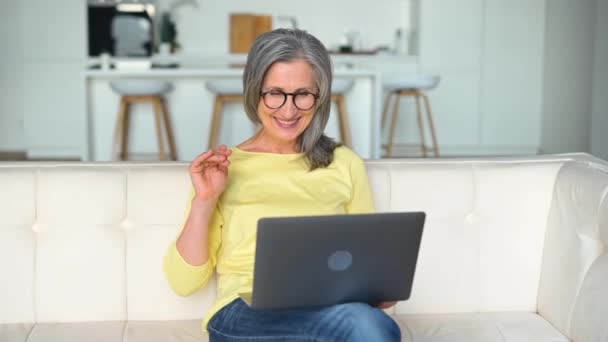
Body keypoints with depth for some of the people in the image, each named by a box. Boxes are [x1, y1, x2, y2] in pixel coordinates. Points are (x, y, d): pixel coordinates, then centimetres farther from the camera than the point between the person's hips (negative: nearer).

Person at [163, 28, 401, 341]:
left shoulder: (346, 165, 15)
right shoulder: (224, 169, 11)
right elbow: (184, 281, 7)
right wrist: (204, 201, -5)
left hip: (329, 311, 3)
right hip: (244, 316, -3)